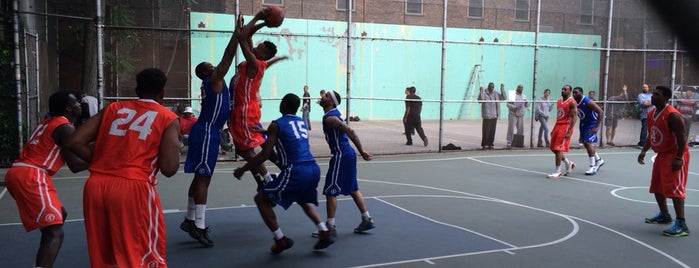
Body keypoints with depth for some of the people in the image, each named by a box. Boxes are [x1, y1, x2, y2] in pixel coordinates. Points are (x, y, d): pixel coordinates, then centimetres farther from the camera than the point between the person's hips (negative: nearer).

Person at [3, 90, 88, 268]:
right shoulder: (66, 127, -5)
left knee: (60, 215, 24)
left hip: (17, 173, 10)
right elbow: (74, 166, -9)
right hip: (30, 177, -10)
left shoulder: (48, 123, 22)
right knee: (55, 233, -15)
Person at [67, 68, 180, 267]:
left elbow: (75, 142, 8)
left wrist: (103, 163, 17)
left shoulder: (112, 108, 17)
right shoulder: (168, 118, 6)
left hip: (96, 186, 5)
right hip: (133, 188, -4)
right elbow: (169, 169, -4)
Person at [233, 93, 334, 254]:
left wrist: (242, 169, 6)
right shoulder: (301, 122, 20)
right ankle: (324, 233, 20)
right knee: (305, 200, 36)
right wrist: (265, 133, 46)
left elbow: (265, 155, -6)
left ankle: (281, 240, 7)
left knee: (261, 199, 10)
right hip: (313, 169, 7)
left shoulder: (277, 125, 0)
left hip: (296, 171, -7)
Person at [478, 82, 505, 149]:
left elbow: (503, 98, 15)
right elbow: (480, 100, -20)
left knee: (492, 131, 7)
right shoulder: (484, 93, -4)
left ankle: (490, 144, 14)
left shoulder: (495, 94, 14)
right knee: (486, 131, -7)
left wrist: (502, 89, 9)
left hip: (494, 115, 6)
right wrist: (481, 91, -28)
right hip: (487, 115, -6)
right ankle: (484, 145, -2)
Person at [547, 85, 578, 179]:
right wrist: (554, 129, 20)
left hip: (566, 126, -9)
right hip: (558, 125, 9)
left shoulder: (572, 102, -11)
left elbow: (574, 117, -16)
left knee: (558, 149, -9)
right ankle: (568, 163, 28)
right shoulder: (559, 101, 14)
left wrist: (569, 132, -23)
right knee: (553, 149, 10)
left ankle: (558, 172, -1)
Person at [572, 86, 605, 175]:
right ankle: (599, 160, 37)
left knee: (587, 142, -18)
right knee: (586, 143, 15)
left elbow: (600, 111, -25)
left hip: (592, 124, -8)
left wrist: (596, 127, -25)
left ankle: (593, 166, -10)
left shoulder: (588, 102, -24)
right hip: (583, 124, 8)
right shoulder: (574, 102, -5)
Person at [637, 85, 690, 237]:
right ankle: (664, 215, 35)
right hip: (661, 155, 10)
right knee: (657, 187, 18)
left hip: (675, 155, -9)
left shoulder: (672, 115, -22)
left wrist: (678, 158, -27)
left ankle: (681, 225, -15)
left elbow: (682, 138, -23)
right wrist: (644, 151, 5)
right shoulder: (651, 114, 6)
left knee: (674, 188, -15)